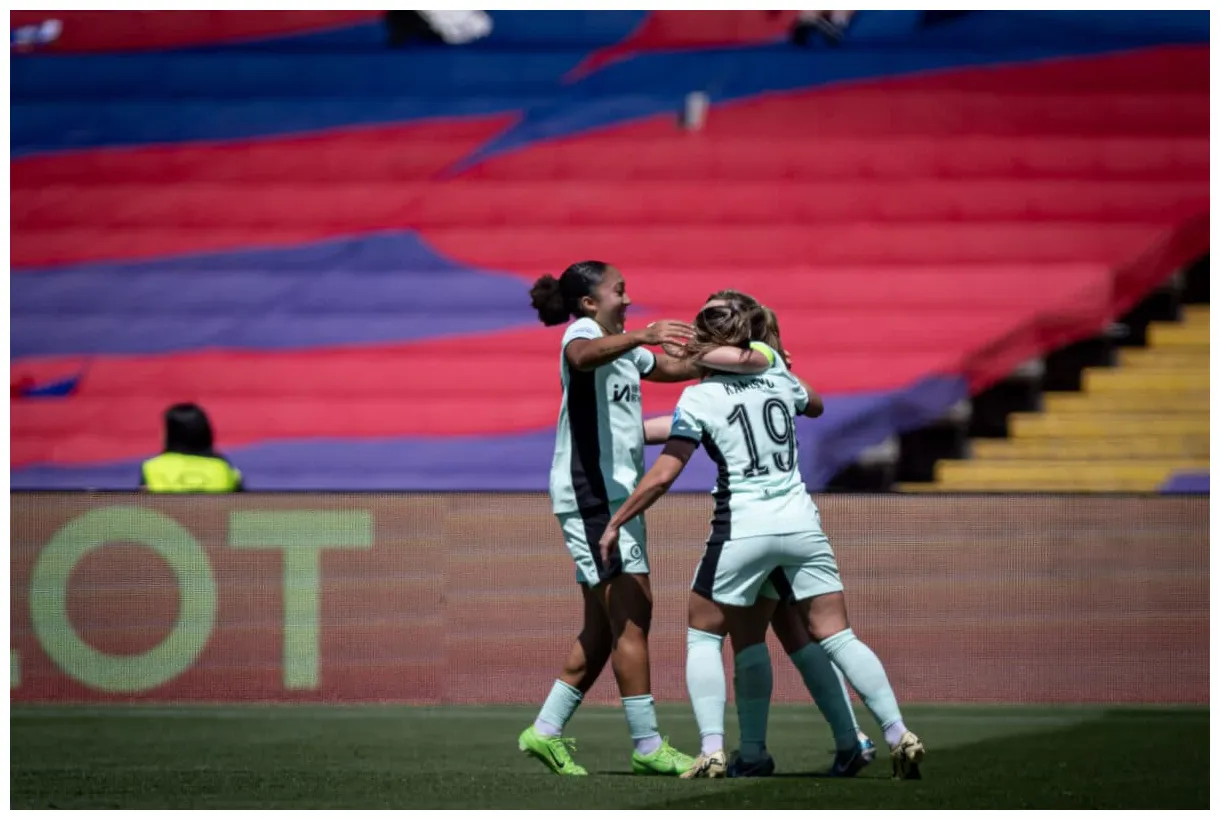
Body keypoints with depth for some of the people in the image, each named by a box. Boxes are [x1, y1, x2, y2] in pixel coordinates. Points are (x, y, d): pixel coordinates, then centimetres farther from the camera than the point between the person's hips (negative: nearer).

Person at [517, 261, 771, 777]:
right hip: (591, 492, -10)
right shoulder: (582, 332, -9)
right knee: (632, 611, -12)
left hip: (616, 493, 10)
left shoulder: (623, 347, 21)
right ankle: (647, 746, -11)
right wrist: (638, 337, -50)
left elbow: (677, 366, 33)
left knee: (606, 624, 10)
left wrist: (731, 358, 18)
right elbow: (584, 356, -35)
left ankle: (546, 732, 13)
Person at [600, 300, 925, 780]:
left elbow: (663, 476, -8)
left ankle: (712, 749, 0)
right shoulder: (779, 380, 10)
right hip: (800, 523, 4)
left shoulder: (699, 398, -3)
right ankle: (898, 735, -7)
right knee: (835, 635, 4)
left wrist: (615, 524, 1)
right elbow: (813, 405, 35)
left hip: (742, 529, -4)